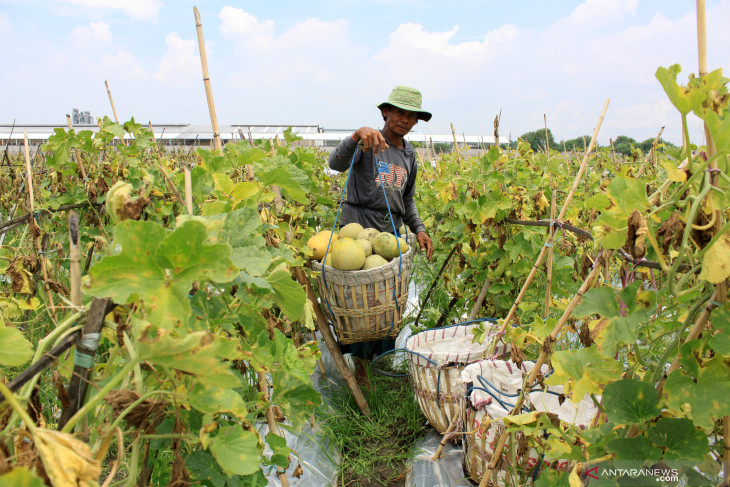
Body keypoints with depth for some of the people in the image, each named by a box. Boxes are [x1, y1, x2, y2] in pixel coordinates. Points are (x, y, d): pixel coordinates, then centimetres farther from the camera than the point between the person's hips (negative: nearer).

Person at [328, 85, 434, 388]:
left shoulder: (409, 155, 17)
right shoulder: (367, 142, -3)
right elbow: (336, 163, -22)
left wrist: (419, 229, 10)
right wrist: (357, 136, -39)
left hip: (390, 233, 6)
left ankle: (381, 354, 28)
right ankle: (359, 362, 10)